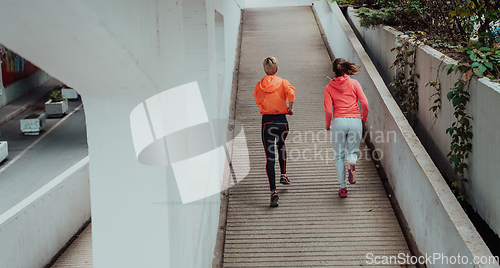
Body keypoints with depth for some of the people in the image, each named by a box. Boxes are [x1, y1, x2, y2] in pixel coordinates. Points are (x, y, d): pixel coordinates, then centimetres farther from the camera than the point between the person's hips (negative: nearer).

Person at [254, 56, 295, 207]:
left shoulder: (259, 86, 5)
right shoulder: (282, 82, -1)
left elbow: (258, 102, 13)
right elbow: (291, 92, -20)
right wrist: (290, 107, -6)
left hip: (267, 122, 0)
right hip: (281, 121, 1)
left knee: (269, 157, -3)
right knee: (281, 145, 33)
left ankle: (273, 191, -16)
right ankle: (283, 175, 28)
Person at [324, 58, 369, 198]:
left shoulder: (329, 87, 3)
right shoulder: (354, 83, 4)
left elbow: (328, 110, -3)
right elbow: (364, 103, -3)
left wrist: (327, 124, 15)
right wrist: (364, 118, 14)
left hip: (338, 121, -1)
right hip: (355, 121, 1)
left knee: (339, 156, 11)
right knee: (353, 150, 19)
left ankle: (343, 187, 8)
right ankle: (352, 163, -17)